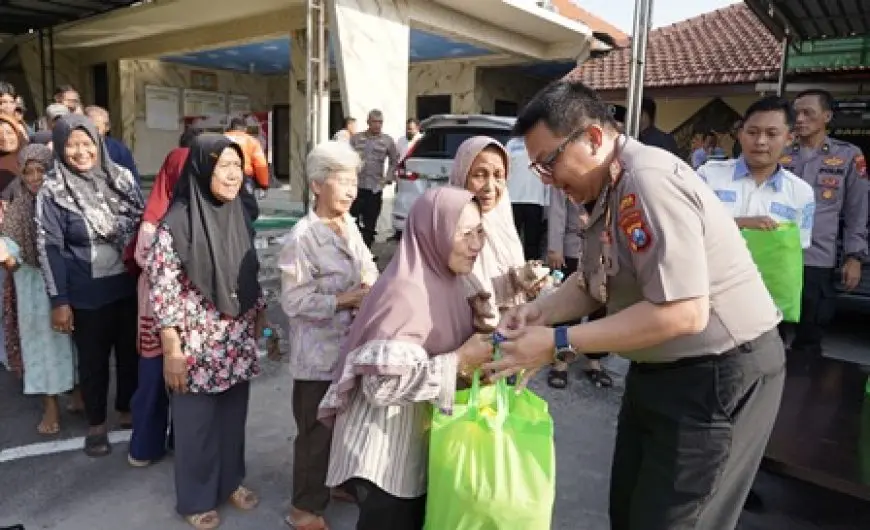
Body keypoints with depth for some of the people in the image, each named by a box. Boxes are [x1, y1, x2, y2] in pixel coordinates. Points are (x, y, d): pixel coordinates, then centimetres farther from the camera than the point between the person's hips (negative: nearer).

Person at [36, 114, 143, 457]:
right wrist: (59, 301, -9)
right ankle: (96, 424, 31)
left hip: (130, 286, 3)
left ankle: (126, 410, 37)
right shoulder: (52, 191, -8)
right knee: (93, 359, 12)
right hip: (87, 294, -2)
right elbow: (50, 248, -8)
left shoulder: (122, 177, -1)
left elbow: (143, 226, 6)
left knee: (130, 351, 15)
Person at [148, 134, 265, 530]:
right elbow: (162, 291, -15)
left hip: (238, 342, 5)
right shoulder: (176, 223, -16)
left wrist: (259, 323, 13)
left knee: (233, 417, 19)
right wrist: (172, 352, -15)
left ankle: (230, 481, 42)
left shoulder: (240, 218, 2)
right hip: (197, 345, -5)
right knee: (196, 423, 13)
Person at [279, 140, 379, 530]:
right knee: (318, 431, 6)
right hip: (320, 353, -7)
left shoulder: (350, 227, 5)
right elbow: (294, 302, -20)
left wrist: (371, 291, -8)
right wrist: (344, 300, -22)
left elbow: (369, 272, 12)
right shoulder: (302, 237, -18)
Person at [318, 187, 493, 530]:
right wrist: (460, 362, -26)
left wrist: (475, 351, -2)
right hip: (385, 445, -8)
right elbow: (384, 382, -30)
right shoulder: (405, 292, -26)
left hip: (421, 434, 8)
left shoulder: (444, 279, 1)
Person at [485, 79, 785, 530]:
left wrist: (558, 344, -28)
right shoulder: (609, 191, 5)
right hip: (660, 370, 9)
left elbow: (683, 312, -31)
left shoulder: (649, 180, -26)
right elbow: (594, 282, 11)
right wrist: (541, 311, -9)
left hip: (720, 374, -9)